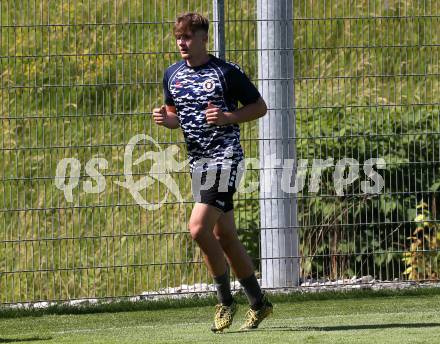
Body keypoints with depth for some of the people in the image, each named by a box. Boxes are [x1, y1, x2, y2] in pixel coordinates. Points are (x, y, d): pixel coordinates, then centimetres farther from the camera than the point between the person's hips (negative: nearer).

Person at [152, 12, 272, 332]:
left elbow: (260, 106, -3)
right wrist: (165, 118, -1)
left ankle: (226, 301, -3)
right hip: (198, 161, 8)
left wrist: (228, 117, -18)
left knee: (199, 228, -19)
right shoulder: (173, 74, 9)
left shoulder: (226, 72, -10)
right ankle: (259, 303, 23)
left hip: (225, 157, -8)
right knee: (224, 235, 11)